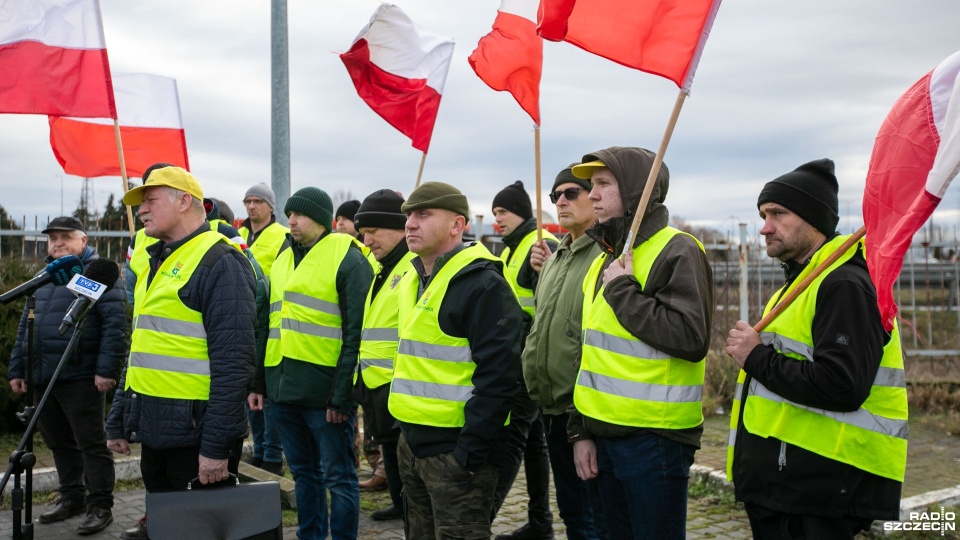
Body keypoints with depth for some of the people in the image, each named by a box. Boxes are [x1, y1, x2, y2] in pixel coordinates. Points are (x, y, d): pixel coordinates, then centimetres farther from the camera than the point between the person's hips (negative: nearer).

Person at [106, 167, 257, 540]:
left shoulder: (220, 263, -13)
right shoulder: (157, 261, 16)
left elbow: (233, 361, -20)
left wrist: (217, 445, -22)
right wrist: (118, 420, 19)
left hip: (195, 435, -8)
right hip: (154, 431, 8)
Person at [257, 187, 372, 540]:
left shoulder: (348, 259, -7)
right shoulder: (283, 260, 15)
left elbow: (356, 334, -12)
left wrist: (342, 395, -17)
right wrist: (260, 381, 13)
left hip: (324, 391, -7)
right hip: (284, 389, 7)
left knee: (337, 476, 4)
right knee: (303, 473, 18)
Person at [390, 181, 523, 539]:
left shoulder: (482, 284, -16)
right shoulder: (412, 280, 12)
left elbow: (499, 376, -21)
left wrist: (471, 449, -22)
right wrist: (407, 430, 18)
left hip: (456, 448, -9)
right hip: (412, 441, 9)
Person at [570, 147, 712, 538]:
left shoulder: (677, 252, -11)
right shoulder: (606, 259, 14)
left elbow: (691, 339, -24)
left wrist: (622, 289, -17)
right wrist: (581, 430, 14)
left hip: (654, 439, -8)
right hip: (603, 433, 8)